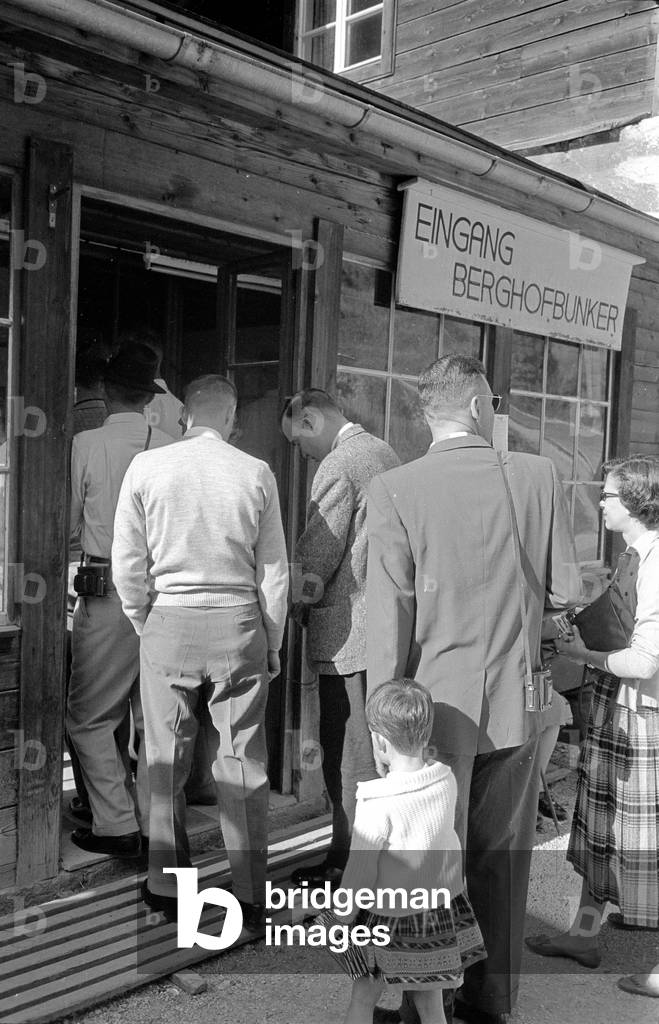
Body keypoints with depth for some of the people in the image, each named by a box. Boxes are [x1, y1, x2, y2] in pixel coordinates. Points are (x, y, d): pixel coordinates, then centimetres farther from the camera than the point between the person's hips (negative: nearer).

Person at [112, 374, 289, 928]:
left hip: (168, 623, 0)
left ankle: (168, 887, 22)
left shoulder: (147, 467, -4)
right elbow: (275, 571, 1)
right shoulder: (256, 473, -3)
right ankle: (250, 895, 16)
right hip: (239, 623, 0)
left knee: (167, 761, 11)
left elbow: (127, 562, -1)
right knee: (242, 763, 8)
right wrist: (271, 642, 12)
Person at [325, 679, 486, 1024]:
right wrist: (388, 773, 5)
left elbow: (359, 873, -16)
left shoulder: (377, 806, -26)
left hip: (389, 919, -5)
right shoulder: (447, 782, -12)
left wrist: (342, 918, -1)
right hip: (442, 906, 5)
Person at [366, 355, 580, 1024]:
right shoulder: (538, 476, -5)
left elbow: (389, 618, -14)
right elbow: (565, 592, -1)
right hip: (516, 702, 3)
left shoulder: (393, 491, -12)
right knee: (501, 860, 18)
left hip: (439, 705, -2)